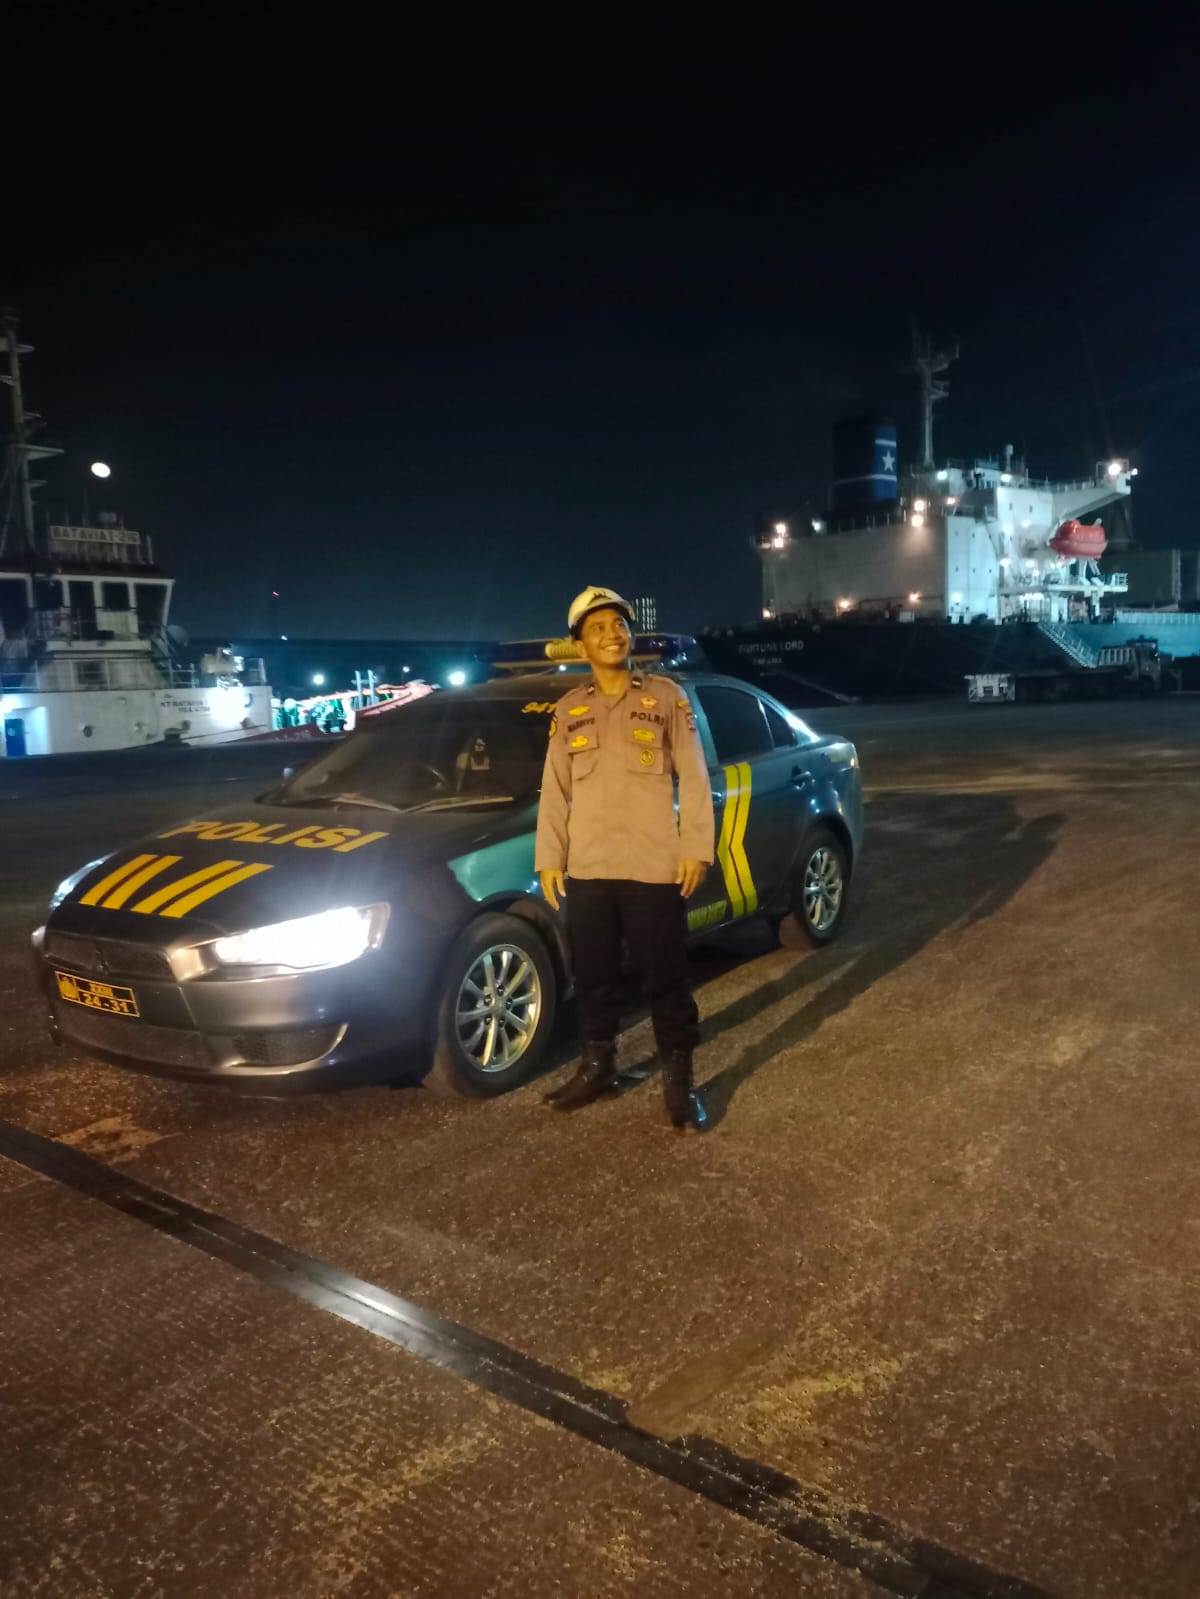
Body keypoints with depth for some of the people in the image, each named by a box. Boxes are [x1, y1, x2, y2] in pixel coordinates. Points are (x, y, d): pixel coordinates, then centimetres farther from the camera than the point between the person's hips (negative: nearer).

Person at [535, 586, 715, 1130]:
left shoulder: (666, 697, 2)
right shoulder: (569, 710, 10)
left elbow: (693, 779, 0)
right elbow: (554, 790, 10)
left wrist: (695, 849, -8)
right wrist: (549, 859, 4)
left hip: (654, 867, -3)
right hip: (586, 870, 3)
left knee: (665, 979, 3)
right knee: (593, 978, 14)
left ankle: (678, 1078, 15)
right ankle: (596, 1067, 30)